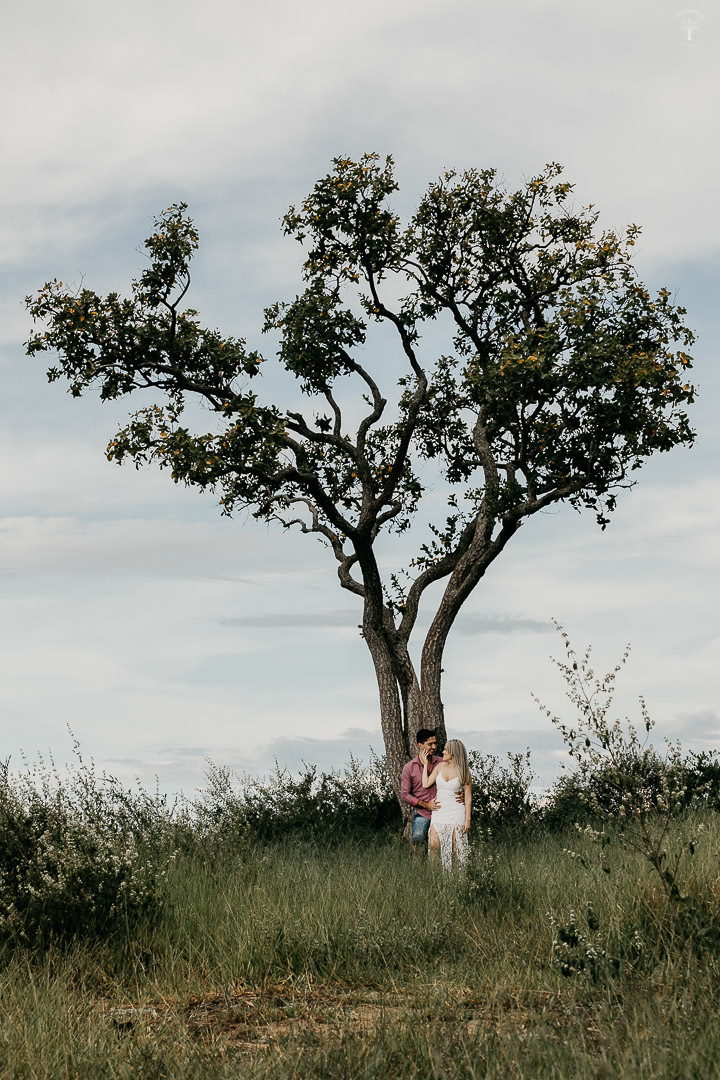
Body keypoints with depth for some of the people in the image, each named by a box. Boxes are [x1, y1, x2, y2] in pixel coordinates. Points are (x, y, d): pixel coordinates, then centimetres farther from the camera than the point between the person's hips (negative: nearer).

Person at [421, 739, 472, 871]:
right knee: (434, 846, -5)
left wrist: (467, 819, -6)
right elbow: (426, 784, 0)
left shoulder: (463, 771, -4)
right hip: (438, 811, 3)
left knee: (457, 849, -3)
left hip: (456, 813, -3)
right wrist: (426, 764, 3)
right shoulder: (439, 766, 6)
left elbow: (468, 797, -2)